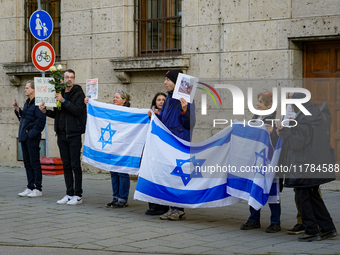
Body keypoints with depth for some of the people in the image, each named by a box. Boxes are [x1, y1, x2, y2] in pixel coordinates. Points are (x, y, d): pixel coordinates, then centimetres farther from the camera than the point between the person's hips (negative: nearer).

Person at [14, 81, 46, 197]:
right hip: (24, 137, 9)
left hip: (32, 138, -9)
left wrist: (32, 133, -19)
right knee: (27, 163, 11)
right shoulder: (27, 103, 17)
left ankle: (38, 188, 2)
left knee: (35, 163, -4)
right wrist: (17, 109, 9)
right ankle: (30, 187, 17)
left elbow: (41, 120, -19)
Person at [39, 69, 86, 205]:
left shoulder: (79, 93, -4)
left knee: (75, 165, -4)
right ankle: (69, 194, 15)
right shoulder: (59, 93, 13)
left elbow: (78, 110, -19)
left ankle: (78, 195, 2)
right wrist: (46, 111, 0)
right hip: (62, 134, 6)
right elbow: (57, 114, 18)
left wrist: (63, 101, -21)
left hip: (74, 133, -6)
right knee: (66, 165, 9)